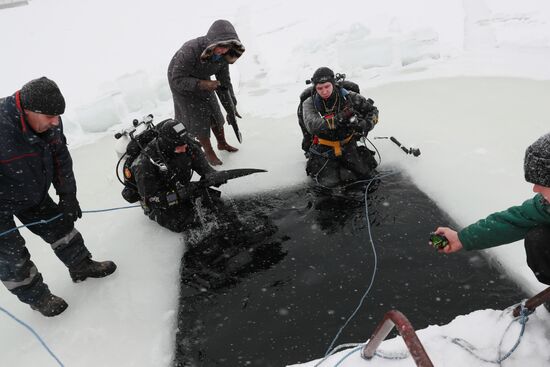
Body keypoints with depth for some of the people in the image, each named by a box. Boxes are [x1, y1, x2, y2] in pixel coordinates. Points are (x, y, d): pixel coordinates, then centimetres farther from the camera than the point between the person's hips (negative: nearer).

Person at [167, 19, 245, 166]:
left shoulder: (222, 55, -22)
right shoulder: (190, 50, -40)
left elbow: (225, 83, -10)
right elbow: (178, 80, -32)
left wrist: (231, 108, -9)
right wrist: (202, 84, -44)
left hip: (202, 80, 5)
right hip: (180, 79, -5)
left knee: (214, 111, 10)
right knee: (197, 117, -2)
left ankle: (222, 143, 34)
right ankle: (209, 152, 18)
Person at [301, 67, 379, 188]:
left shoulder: (348, 97, -10)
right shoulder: (310, 103, -13)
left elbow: (372, 110, 1)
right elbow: (311, 125, -33)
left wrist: (366, 124, -22)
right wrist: (338, 119, -44)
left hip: (348, 145, 2)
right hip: (324, 148, -2)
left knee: (364, 172, -9)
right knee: (329, 181, -17)